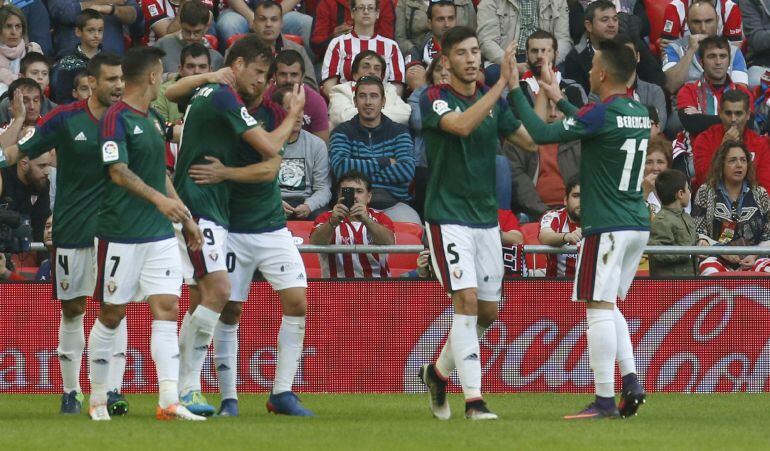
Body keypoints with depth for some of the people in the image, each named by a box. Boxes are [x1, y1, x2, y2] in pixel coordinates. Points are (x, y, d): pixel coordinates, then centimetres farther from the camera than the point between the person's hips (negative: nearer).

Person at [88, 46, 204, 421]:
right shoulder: (116, 118, -11)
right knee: (111, 315, 4)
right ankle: (97, 398, 18)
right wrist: (159, 199, -30)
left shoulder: (152, 119, 15)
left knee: (166, 310, -5)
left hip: (159, 234, 7)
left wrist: (186, 218, 22)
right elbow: (119, 172, -19)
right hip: (121, 233, -7)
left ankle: (169, 401, -12)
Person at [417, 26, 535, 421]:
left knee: (488, 310, 9)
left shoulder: (493, 101, 9)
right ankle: (473, 399, -18)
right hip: (448, 217, -6)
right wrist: (502, 83, -32)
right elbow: (462, 125, -28)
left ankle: (439, 372, 32)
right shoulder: (434, 99, -8)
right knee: (467, 300, -17)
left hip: (486, 217, 6)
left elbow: (533, 141, 3)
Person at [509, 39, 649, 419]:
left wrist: (514, 89, -7)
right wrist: (560, 100, 39)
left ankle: (605, 400, -10)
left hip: (607, 227, -8)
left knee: (599, 307, -7)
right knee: (608, 307, 19)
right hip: (638, 226, 8)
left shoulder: (601, 114, -15)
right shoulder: (640, 113, 10)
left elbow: (541, 134, -16)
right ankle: (630, 382, 8)